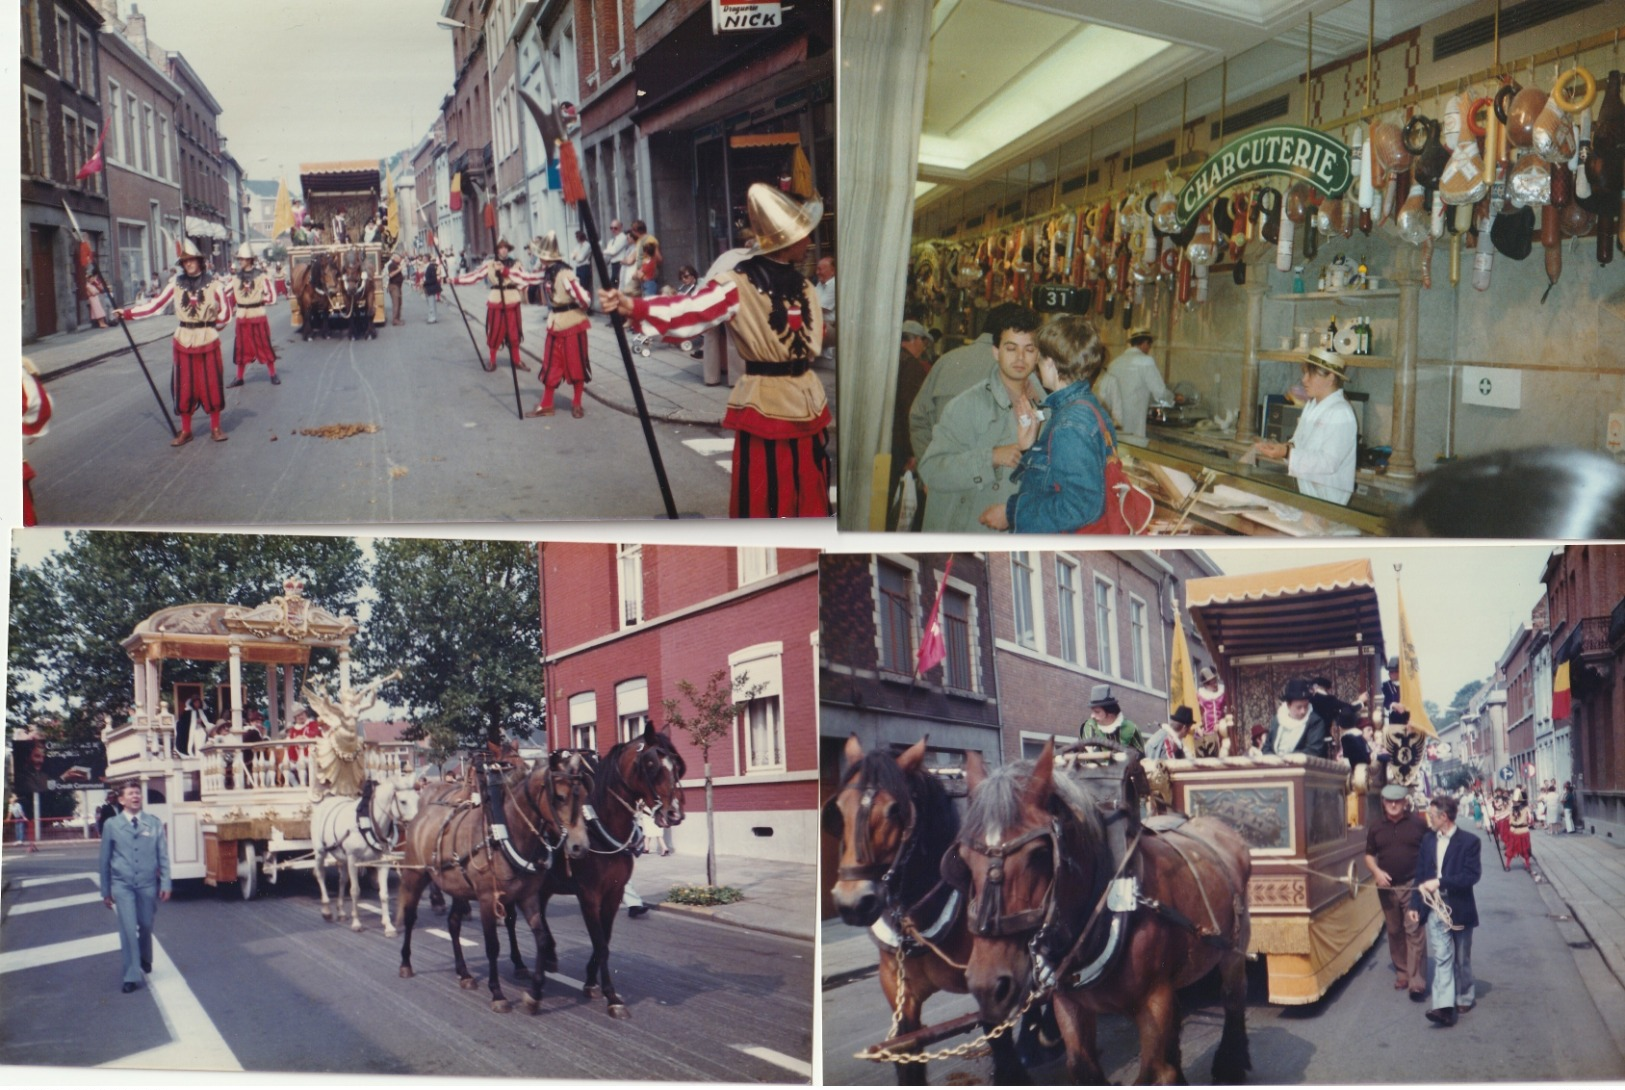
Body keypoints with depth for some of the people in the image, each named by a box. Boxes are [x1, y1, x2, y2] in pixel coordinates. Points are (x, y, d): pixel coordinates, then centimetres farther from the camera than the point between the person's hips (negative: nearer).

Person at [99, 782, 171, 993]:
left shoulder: (154, 823, 1)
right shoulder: (112, 825, -1)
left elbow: (163, 856, 2)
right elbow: (105, 859, 5)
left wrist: (165, 884, -4)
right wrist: (105, 891, 7)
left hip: (148, 884, 2)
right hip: (122, 885, -1)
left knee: (146, 926, 14)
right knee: (128, 930, -9)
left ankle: (145, 959, 42)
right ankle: (132, 977, -3)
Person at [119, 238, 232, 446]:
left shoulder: (213, 283, -4)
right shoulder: (176, 284, 0)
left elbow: (225, 312, 0)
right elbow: (155, 306, -2)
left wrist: (211, 327, -1)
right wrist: (127, 313, -5)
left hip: (209, 341, -2)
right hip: (184, 342, 2)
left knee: (212, 385, 3)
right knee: (184, 387, 5)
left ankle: (215, 428, 15)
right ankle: (186, 431, 15)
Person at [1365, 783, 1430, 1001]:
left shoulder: (1418, 823, -2)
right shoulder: (1376, 827, 6)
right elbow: (1369, 855, 13)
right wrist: (1376, 871, -7)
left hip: (1413, 887, -3)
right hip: (1387, 888, 4)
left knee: (1414, 932, -8)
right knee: (1394, 932, 12)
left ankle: (1416, 982, -7)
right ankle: (1402, 974, 24)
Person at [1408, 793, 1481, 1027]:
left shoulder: (1469, 841, -8)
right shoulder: (1427, 840, 7)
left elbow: (1472, 875, -16)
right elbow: (1421, 875, 11)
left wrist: (1440, 882, -22)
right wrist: (1415, 904, 6)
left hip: (1459, 909, -3)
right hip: (1435, 909, 3)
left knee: (1461, 958, 12)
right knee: (1441, 957, -6)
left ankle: (1464, 999, 29)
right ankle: (1444, 1007, -15)